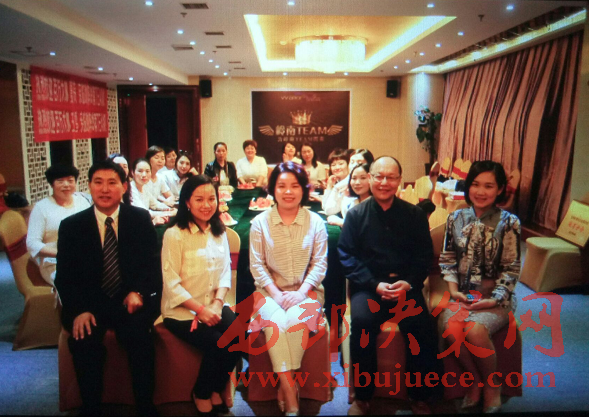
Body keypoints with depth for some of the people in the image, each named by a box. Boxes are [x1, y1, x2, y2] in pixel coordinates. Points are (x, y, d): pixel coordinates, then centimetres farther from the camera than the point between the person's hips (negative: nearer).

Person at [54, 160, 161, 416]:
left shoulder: (141, 219, 4)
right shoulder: (71, 226, 4)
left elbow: (152, 263, 3)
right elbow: (64, 277, 1)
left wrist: (138, 292, -16)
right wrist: (79, 310, -16)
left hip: (131, 300, 0)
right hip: (89, 303, 1)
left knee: (138, 334, -28)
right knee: (84, 339, -28)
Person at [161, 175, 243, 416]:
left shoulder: (219, 232, 8)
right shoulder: (174, 235, -10)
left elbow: (225, 273, 5)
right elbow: (172, 284, -13)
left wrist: (217, 303, -12)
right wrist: (200, 309, -19)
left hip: (213, 307, 5)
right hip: (181, 311, -5)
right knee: (216, 343, -24)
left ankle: (215, 391, 7)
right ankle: (202, 396, 6)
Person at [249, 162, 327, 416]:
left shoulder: (315, 222, 4)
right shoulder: (260, 222, 4)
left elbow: (320, 264, 0)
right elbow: (257, 265, 0)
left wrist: (300, 293, -14)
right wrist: (276, 294, -13)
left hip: (306, 291, 0)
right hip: (271, 292, 0)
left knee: (295, 319, -31)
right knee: (275, 321, -30)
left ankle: (284, 391, -17)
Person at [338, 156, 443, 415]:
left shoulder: (414, 215, 10)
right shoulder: (356, 215, 6)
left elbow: (424, 256, 8)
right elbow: (347, 257, 0)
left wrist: (408, 283, -10)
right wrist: (375, 285, -11)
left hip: (405, 286, 1)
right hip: (368, 285, -1)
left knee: (422, 325, -25)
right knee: (362, 321, -30)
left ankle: (420, 396, -2)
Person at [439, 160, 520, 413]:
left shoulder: (509, 223, -4)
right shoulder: (456, 218, 6)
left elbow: (511, 269, -4)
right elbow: (447, 260, 10)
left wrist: (493, 300, -14)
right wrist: (453, 289, -5)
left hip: (495, 298, -2)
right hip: (462, 294, 3)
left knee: (475, 329, -32)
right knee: (451, 328, -29)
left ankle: (492, 386, 0)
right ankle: (476, 382, 0)